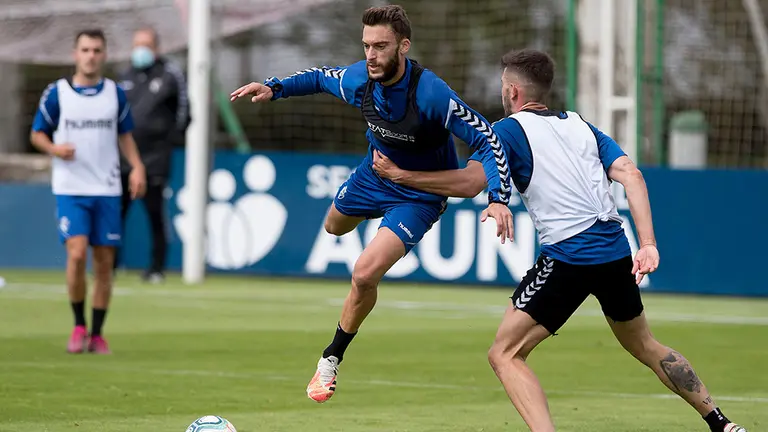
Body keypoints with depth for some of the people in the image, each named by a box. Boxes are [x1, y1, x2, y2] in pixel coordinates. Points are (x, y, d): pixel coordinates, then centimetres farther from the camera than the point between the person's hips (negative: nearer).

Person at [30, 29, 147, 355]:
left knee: (104, 262, 2)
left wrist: (137, 166, 0)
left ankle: (96, 334, 13)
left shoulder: (115, 94, 6)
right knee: (77, 253, -17)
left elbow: (124, 135, 16)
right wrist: (55, 148, -14)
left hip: (107, 190, 2)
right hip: (70, 189, -2)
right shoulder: (56, 93, 0)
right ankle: (79, 325, 2)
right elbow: (37, 134, 7)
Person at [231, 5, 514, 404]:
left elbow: (487, 141, -32)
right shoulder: (359, 79, -20)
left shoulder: (431, 94, -36)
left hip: (419, 197, -6)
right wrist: (274, 88, -9)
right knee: (334, 226, 32)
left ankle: (331, 359, 2)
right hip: (374, 173, 6)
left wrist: (498, 198, -44)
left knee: (364, 275, -20)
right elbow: (319, 77, 5)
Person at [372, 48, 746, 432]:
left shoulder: (509, 130, 1)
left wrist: (399, 174, -6)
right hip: (616, 252, 7)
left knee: (505, 354, -2)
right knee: (644, 346, 28)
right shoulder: (581, 126, 19)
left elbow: (470, 182, -14)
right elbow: (630, 174, 6)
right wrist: (648, 244, -1)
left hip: (568, 254, -7)